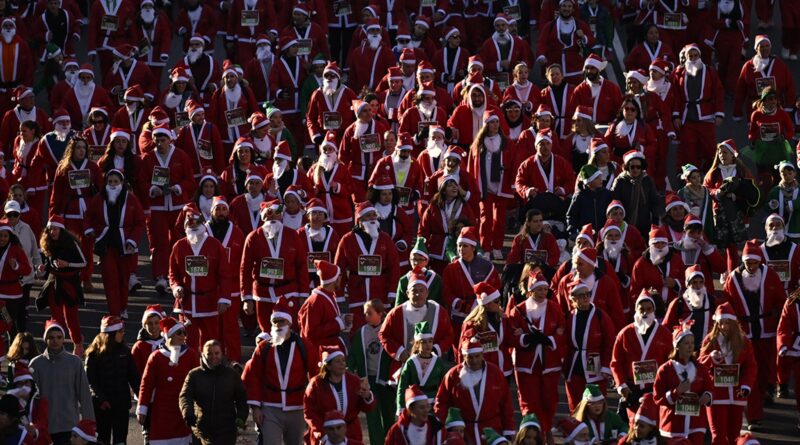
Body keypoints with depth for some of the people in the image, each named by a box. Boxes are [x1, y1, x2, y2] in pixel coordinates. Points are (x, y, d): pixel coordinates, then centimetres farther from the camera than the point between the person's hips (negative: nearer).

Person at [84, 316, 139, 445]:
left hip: (122, 404, 3)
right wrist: (101, 399, -18)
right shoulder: (94, 354, -7)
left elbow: (133, 377, 8)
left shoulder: (125, 352, 5)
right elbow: (90, 380, -9)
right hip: (102, 405, -3)